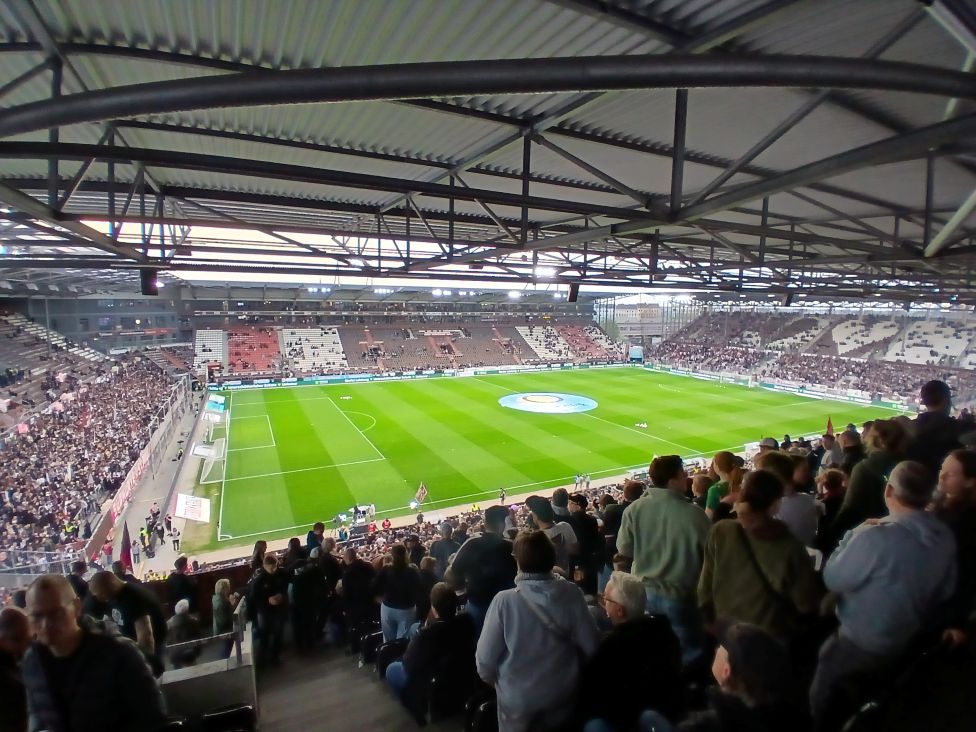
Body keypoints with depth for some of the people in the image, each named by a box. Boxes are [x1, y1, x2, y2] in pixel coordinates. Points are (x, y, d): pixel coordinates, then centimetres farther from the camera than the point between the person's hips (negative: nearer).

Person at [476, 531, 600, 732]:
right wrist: (577, 673, 8)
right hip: (561, 693, 2)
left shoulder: (504, 600, -25)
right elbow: (591, 644, -12)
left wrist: (491, 679, 4)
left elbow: (486, 656, -18)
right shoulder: (571, 593, -19)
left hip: (517, 698, -1)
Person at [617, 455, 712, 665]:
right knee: (689, 653, 17)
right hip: (680, 596, -3)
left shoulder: (634, 509, -14)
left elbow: (624, 549, -2)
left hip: (644, 593, 3)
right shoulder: (694, 514, -22)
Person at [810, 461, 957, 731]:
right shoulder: (946, 536, -13)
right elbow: (945, 593, 3)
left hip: (864, 646, -6)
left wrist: (854, 535, -13)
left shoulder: (876, 537, -36)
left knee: (825, 691, 20)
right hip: (914, 643, 6)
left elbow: (833, 579, -22)